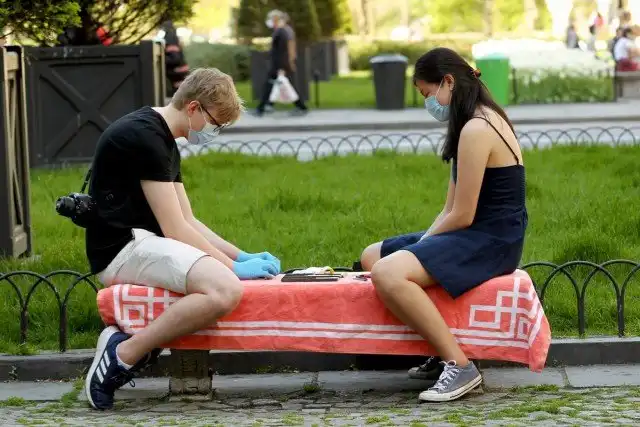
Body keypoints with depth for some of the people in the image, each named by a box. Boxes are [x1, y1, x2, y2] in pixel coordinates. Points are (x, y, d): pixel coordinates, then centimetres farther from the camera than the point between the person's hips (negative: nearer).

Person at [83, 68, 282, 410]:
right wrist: (234, 266, -9)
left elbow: (187, 221, 20)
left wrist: (240, 256, 9)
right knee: (225, 289, -29)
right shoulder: (143, 136, -14)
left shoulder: (161, 139, 19)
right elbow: (175, 229, -16)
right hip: (124, 249, -11)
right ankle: (123, 354, -17)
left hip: (143, 243, 11)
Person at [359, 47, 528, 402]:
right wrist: (422, 244, 2)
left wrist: (421, 243, -6)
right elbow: (451, 209, 13)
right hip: (479, 236, 11)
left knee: (388, 275, -29)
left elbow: (462, 216, -20)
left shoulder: (475, 130, -18)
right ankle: (441, 354, 9)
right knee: (372, 257, 16)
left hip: (491, 241, -11)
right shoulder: (482, 120, 15)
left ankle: (459, 366, -21)